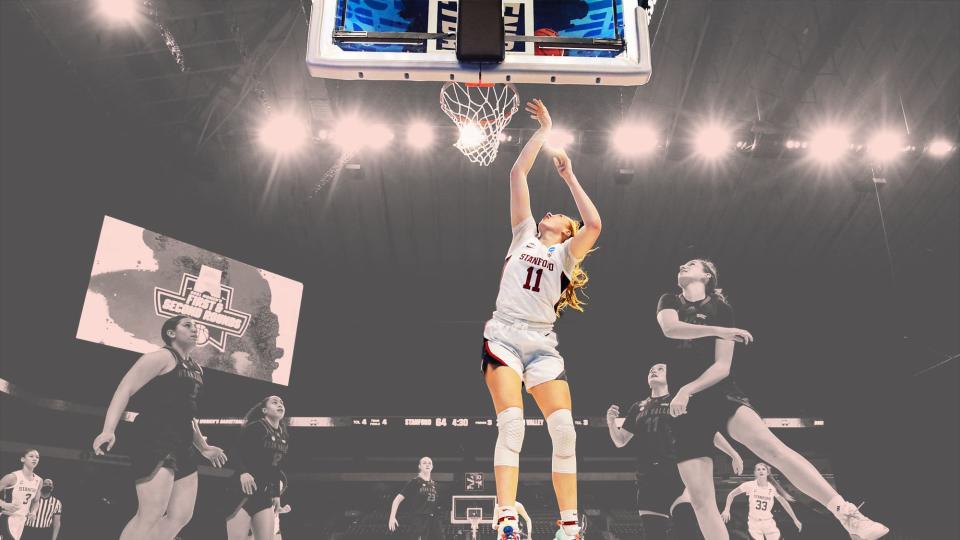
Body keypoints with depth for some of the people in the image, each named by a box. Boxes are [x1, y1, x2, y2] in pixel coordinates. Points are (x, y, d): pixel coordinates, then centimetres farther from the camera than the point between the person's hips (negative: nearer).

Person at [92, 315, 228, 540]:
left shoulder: (196, 370, 23)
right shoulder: (162, 357, -4)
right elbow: (125, 389, -14)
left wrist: (203, 447, 34)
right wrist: (109, 431, -27)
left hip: (180, 445, 9)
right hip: (155, 439, -9)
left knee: (181, 515, 5)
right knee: (151, 514, -17)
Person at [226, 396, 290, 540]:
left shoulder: (284, 438, 13)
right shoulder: (255, 428, -7)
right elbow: (236, 453, -15)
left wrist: (276, 494, 20)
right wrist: (243, 472, -33)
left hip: (265, 495, 7)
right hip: (243, 491, -6)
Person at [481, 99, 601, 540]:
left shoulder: (567, 252, 15)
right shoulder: (524, 235, 18)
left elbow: (594, 225, -6)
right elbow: (517, 174, 15)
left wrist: (569, 176, 3)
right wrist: (544, 130, 19)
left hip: (542, 344, 1)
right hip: (504, 335, 0)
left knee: (564, 430, -11)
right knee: (511, 424, -18)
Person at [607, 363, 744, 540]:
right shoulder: (638, 408, 19)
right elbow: (620, 442, 18)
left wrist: (733, 454, 5)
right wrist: (611, 423, -1)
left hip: (679, 472, -4)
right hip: (648, 476, 4)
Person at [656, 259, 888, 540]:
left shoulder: (721, 309, 5)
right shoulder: (669, 302, 11)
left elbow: (722, 367, -5)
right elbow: (671, 328, -14)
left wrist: (688, 389, -20)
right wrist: (721, 331, -19)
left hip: (720, 393, -2)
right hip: (684, 407, 2)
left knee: (772, 447, -27)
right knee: (700, 499, -6)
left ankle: (849, 515, -26)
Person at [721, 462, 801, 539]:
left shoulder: (773, 487, -6)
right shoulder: (750, 485, -12)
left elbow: (784, 503, 6)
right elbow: (731, 494, -3)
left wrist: (795, 519, 10)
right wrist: (727, 510, -11)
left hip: (768, 522, 2)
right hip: (754, 522, -2)